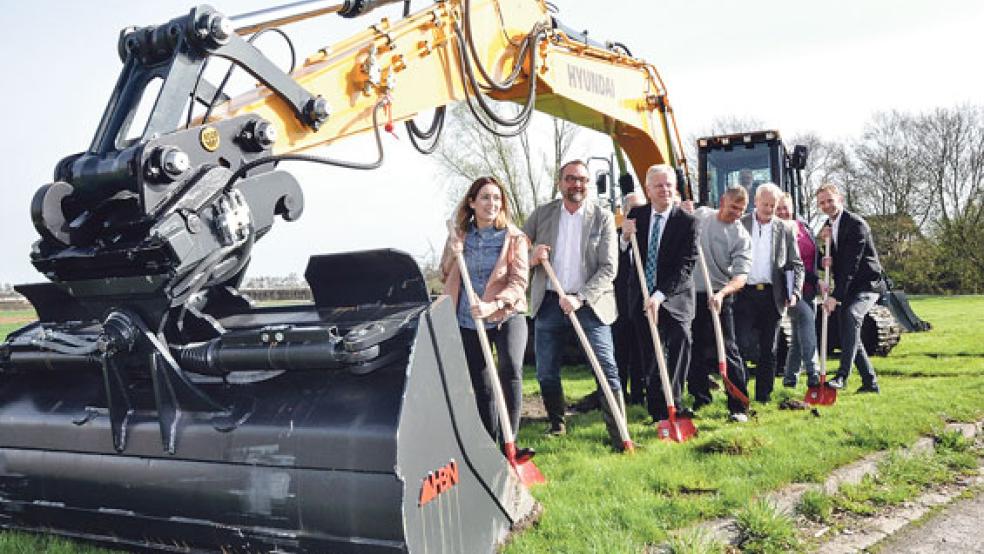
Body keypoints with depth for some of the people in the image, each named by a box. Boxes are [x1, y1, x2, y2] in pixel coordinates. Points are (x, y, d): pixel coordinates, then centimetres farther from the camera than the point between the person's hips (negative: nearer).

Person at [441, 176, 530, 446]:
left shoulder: (514, 237, -4)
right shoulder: (458, 236, 7)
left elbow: (519, 280, -11)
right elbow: (447, 276, 16)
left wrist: (494, 305, -26)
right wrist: (453, 254, -5)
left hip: (506, 316, -4)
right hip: (468, 321, 4)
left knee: (510, 370, -24)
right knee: (480, 384, 12)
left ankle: (509, 440, -16)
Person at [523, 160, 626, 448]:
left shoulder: (603, 217, -1)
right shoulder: (541, 214, 6)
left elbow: (608, 268, -6)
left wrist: (579, 299, -18)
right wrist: (531, 258, -11)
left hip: (589, 302, -2)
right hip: (548, 302, 3)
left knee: (606, 368, -8)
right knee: (546, 373, 10)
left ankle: (618, 433, -1)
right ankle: (556, 424, 29)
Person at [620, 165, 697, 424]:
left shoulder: (687, 222, -8)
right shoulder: (636, 215, 3)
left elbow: (686, 265, -15)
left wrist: (660, 295, -25)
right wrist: (624, 237, -15)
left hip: (674, 297, -3)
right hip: (642, 297, 3)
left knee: (680, 340, -25)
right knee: (650, 355, 10)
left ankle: (672, 403, -15)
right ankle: (656, 409, 23)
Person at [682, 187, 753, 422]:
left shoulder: (742, 237, -8)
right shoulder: (700, 214, 4)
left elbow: (741, 276, -17)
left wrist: (721, 294, -35)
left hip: (718, 298, -4)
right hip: (690, 294, 4)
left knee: (728, 351, -4)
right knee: (695, 349, 12)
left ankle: (738, 406, 3)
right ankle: (700, 397, 27)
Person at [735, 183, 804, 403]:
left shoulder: (785, 230, 9)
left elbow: (796, 264, 10)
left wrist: (794, 292, -3)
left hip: (772, 296, 2)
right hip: (745, 294, -2)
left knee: (768, 349, 7)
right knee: (741, 345, -5)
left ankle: (764, 395, 16)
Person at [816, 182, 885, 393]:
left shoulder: (856, 224, -16)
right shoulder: (828, 225, 10)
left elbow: (851, 263, -23)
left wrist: (835, 296, -27)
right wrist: (826, 259, -12)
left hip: (866, 283, -9)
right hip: (847, 288, 9)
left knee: (850, 314, -33)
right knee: (849, 334, 9)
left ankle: (842, 375, -38)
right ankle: (870, 382, 21)